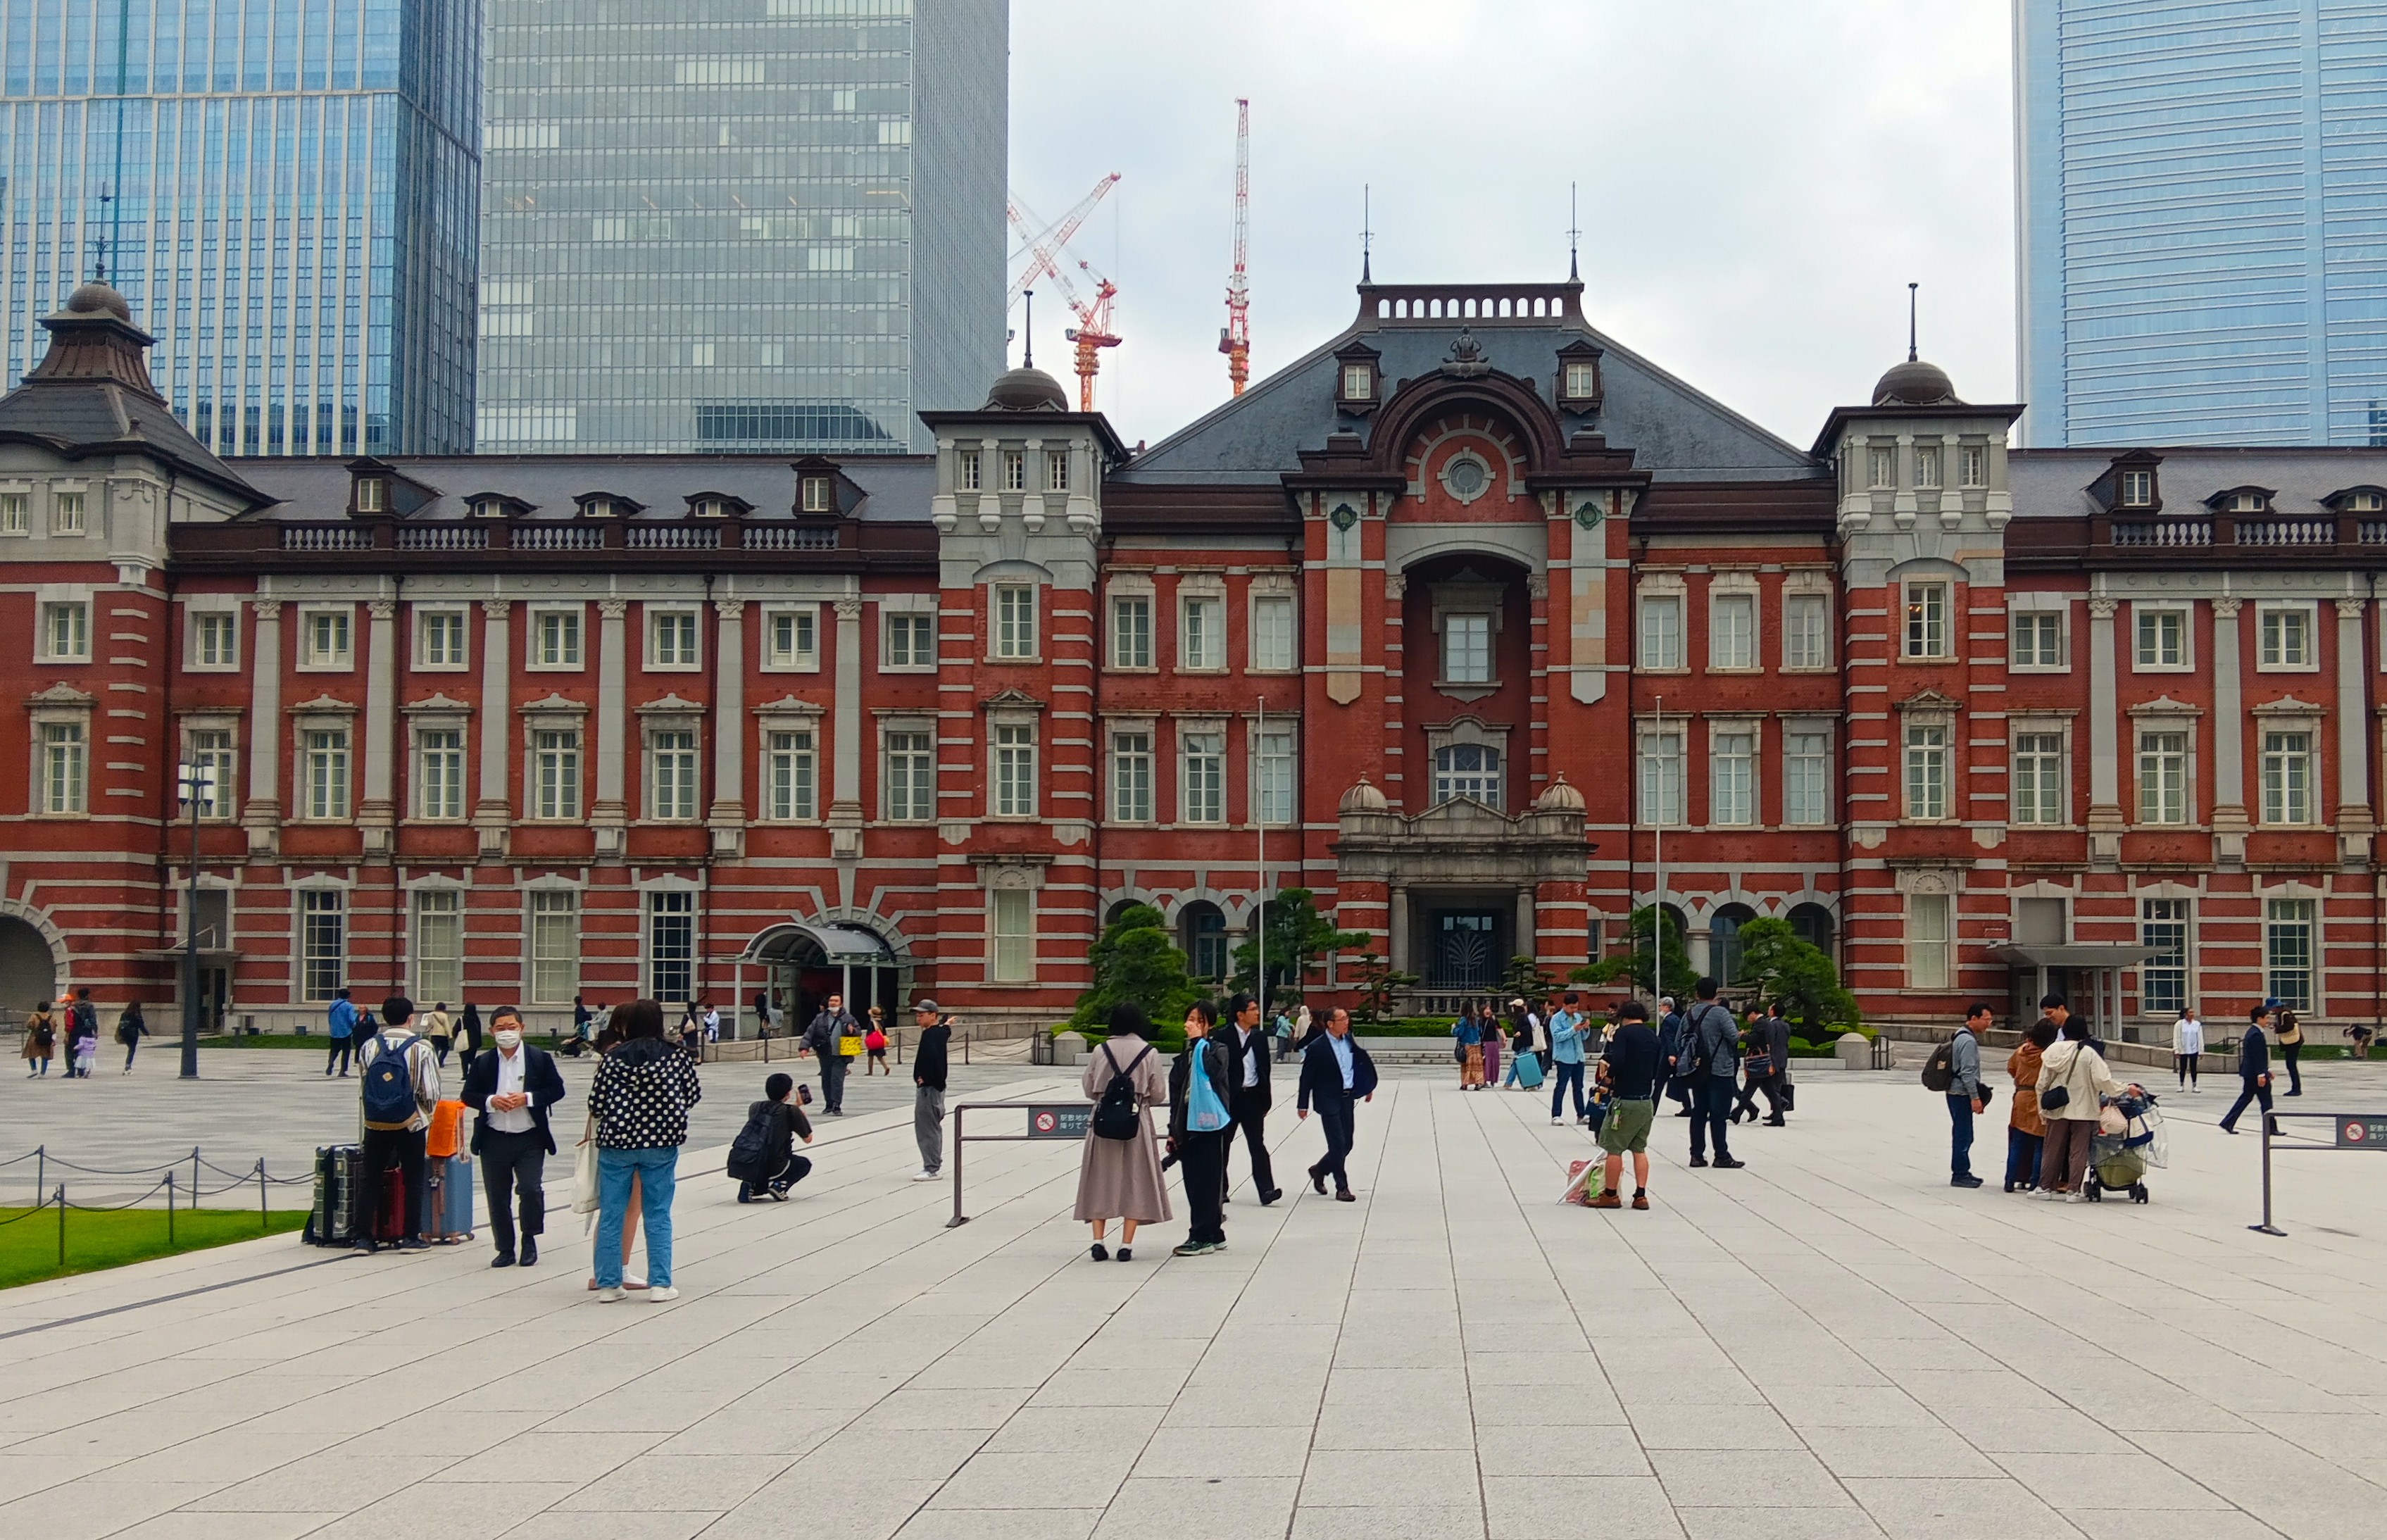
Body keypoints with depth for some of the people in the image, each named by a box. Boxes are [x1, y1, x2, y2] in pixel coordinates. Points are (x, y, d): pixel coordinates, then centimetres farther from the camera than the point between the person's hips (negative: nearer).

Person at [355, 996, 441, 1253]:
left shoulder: (369, 1046, -2)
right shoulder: (421, 1048, -10)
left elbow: (362, 1083, 2)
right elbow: (431, 1092, -9)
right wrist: (426, 1113, 12)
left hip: (375, 1123, 2)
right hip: (410, 1124, -2)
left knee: (371, 1179, 11)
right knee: (414, 1180, 9)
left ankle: (364, 1237, 11)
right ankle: (411, 1237, 11)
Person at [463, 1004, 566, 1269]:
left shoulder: (541, 1058, 0)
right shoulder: (481, 1063, 4)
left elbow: (557, 1089, 0)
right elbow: (468, 1095, 5)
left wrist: (528, 1098, -15)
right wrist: (491, 1101, -15)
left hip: (529, 1138, -2)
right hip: (494, 1139, 2)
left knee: (531, 1189, -12)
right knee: (497, 1197, 7)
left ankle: (529, 1240, 10)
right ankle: (505, 1249, 19)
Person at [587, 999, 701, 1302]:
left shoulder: (612, 1059, -4)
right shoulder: (676, 1057, -3)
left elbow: (596, 1103, -3)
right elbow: (693, 1096, 4)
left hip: (616, 1141, 0)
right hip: (660, 1143, 0)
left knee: (611, 1215, 9)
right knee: (658, 1215, 7)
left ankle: (608, 1284, 13)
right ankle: (660, 1284, 6)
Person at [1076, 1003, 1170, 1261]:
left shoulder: (1100, 1051, -1)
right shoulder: (1147, 1053, -3)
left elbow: (1088, 1089, 7)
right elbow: (1159, 1094, 1)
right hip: (1137, 1122, -1)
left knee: (1101, 1181, 9)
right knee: (1134, 1181, 6)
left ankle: (1098, 1241, 3)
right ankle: (1126, 1244, 1)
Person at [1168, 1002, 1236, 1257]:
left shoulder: (1218, 1049, -1)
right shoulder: (1184, 1055, 14)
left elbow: (1214, 1070, -25)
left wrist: (1198, 1040, -17)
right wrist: (1174, 1131, 15)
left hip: (1210, 1123, -6)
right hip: (1188, 1123, 6)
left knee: (1207, 1182, -5)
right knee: (1193, 1183, 7)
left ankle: (1203, 1236, -3)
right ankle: (1213, 1235, 16)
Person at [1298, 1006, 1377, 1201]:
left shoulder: (1349, 1041, 5)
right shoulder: (1317, 1048, -12)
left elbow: (1362, 1061, 18)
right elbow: (1307, 1078, -8)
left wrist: (1367, 1087, 15)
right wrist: (1303, 1105, -8)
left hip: (1348, 1099, 6)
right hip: (1329, 1101, -6)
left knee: (1346, 1145, 11)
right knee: (1338, 1145, -5)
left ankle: (1319, 1171, 34)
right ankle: (1342, 1188, 4)